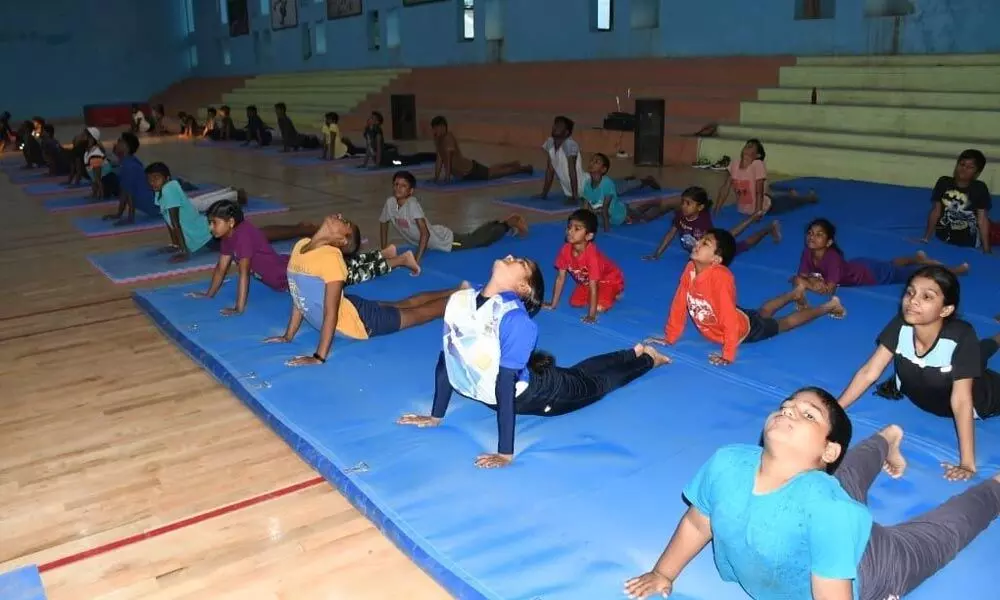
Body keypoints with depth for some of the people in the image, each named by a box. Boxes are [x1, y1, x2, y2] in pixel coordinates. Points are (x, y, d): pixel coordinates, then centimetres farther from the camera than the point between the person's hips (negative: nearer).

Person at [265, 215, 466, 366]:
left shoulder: (331, 257, -32)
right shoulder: (300, 246, -7)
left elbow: (331, 313, -31)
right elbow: (299, 297, 3)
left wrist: (319, 357, -29)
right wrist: (288, 336, 6)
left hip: (358, 319, -7)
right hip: (349, 309, 7)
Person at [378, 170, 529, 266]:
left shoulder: (412, 203, -34)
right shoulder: (390, 202, -16)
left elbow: (425, 233, -39)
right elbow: (383, 224, 2)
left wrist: (417, 259, -39)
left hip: (444, 240, -6)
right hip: (432, 243, 6)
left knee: (480, 240, 11)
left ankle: (508, 224, 33)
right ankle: (497, 224, 49)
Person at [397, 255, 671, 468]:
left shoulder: (515, 319, -36)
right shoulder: (460, 299, -17)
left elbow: (505, 384, -36)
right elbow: (446, 357, -8)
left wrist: (505, 453, -33)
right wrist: (436, 415, -2)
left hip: (530, 393, -6)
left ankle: (647, 359, 47)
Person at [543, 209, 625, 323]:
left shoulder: (591, 254, -40)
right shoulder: (565, 250, -21)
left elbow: (593, 285, -38)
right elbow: (560, 278, -12)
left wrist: (591, 315, -38)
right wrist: (553, 304, -10)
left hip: (610, 280, -6)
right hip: (586, 281, 6)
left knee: (599, 307, -24)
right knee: (575, 303, -7)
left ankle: (614, 295, 6)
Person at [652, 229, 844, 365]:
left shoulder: (720, 276, -41)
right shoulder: (690, 269, -21)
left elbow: (730, 319, -41)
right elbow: (679, 305, -11)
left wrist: (728, 355, -38)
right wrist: (669, 337, -8)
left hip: (744, 329, -6)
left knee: (783, 323, 18)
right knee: (762, 312, 33)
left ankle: (828, 306, 39)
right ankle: (795, 293, 57)